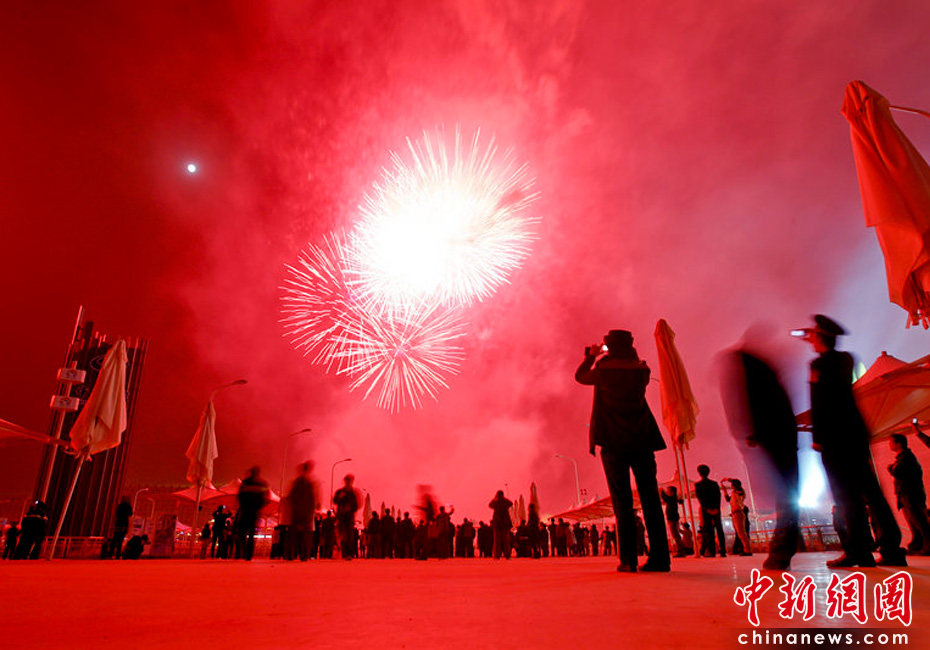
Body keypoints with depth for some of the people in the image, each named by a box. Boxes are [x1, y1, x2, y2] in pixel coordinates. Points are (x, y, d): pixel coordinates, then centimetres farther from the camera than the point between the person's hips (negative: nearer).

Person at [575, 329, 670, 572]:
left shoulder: (603, 369, -4)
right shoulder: (640, 369, 5)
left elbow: (580, 376, 15)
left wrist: (591, 355, 29)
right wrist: (630, 355, 31)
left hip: (614, 442, -3)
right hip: (642, 439, 3)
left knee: (622, 501, -1)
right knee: (650, 498, 5)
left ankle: (628, 559, -3)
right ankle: (660, 557, 4)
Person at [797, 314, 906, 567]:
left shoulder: (819, 364, -10)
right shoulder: (845, 359, 12)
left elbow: (818, 404, -14)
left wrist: (817, 437, -11)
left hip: (834, 435, -7)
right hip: (855, 431, 8)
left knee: (846, 493, -5)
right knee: (868, 489, 9)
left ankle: (858, 551, -3)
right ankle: (891, 549, 11)